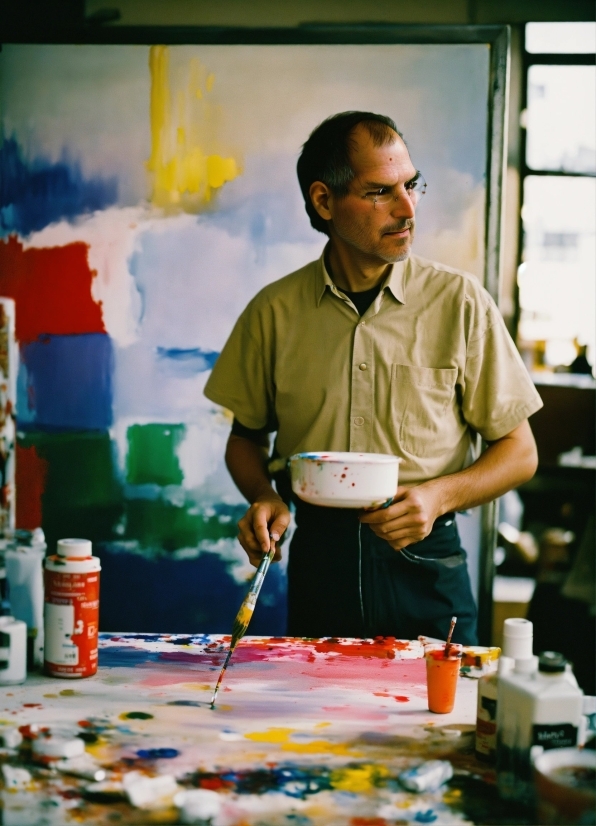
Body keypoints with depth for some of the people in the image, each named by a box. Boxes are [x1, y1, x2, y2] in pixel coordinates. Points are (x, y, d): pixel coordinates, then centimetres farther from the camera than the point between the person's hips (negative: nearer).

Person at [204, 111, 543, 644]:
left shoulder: (461, 303, -2)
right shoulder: (275, 312, 2)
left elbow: (519, 452, 3)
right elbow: (246, 435, 15)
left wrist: (438, 496, -13)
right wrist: (264, 498, -5)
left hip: (425, 565, -1)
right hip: (316, 560, 1)